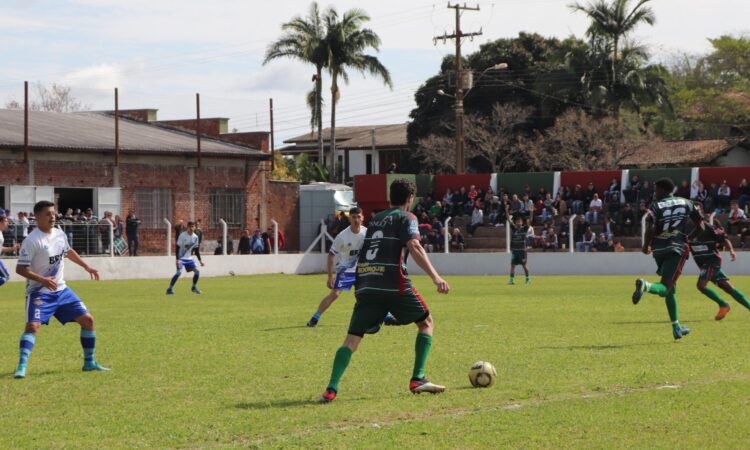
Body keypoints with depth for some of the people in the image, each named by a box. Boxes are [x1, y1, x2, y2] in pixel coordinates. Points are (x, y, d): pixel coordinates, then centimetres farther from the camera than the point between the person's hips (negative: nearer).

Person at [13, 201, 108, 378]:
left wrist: (86, 266, 27)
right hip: (39, 292, -7)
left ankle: (89, 362, 17)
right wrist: (43, 280, -30)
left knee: (87, 319, 5)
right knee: (33, 325, -26)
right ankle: (21, 367, -25)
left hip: (61, 290, 7)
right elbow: (20, 269, -19)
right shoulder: (31, 241, -17)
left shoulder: (60, 234, 5)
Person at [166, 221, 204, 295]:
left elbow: (196, 250, 12)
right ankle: (169, 289, -15)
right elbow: (178, 248, -16)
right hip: (181, 258, -6)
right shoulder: (182, 235, -15)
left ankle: (194, 287, 17)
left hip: (189, 258, 6)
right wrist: (177, 259, -23)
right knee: (179, 272, -21)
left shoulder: (195, 237, 3)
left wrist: (200, 260, 10)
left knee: (197, 271, -3)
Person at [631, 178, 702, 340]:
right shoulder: (685, 203, 11)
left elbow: (650, 228, -12)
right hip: (677, 248, -2)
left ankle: (676, 327, 21)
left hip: (659, 248, 2)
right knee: (666, 288, -11)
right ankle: (646, 285, -46)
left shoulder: (656, 206, 3)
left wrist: (646, 245, 1)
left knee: (670, 288, 16)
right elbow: (700, 224, 15)